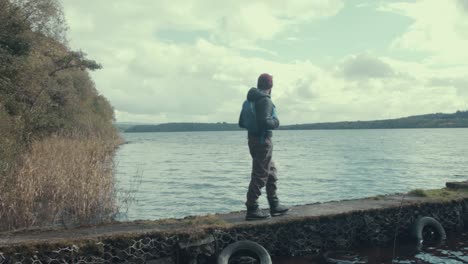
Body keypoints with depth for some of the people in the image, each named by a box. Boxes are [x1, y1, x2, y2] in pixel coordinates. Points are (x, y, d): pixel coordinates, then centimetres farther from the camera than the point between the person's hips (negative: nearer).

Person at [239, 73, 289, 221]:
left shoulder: (250, 100, 12)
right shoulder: (265, 100, -15)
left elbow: (241, 122, 16)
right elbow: (265, 122, -26)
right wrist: (276, 122, -7)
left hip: (253, 139, 9)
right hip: (263, 141, -9)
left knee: (271, 172, 18)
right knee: (260, 176, -4)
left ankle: (274, 206, 25)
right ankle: (252, 210, -1)